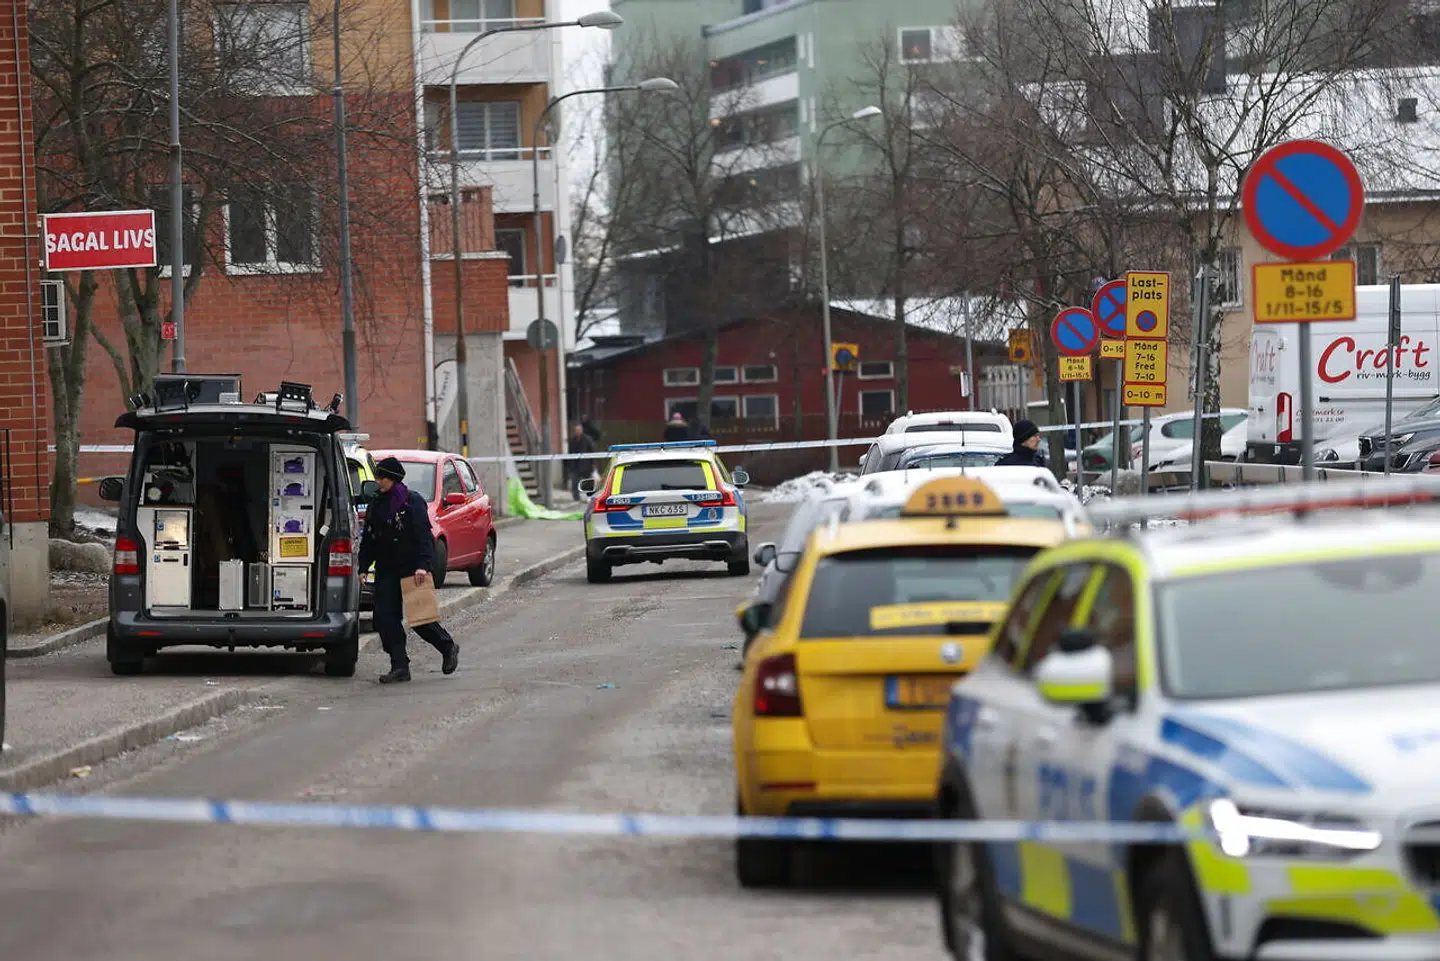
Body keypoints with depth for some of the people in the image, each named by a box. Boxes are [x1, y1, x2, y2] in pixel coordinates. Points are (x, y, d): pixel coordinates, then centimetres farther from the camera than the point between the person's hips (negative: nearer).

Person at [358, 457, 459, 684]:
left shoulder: (412, 502, -9)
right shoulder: (377, 505, 12)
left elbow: (423, 535, -16)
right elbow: (368, 540, 17)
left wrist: (422, 565, -27)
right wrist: (362, 569, 9)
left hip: (412, 569, -7)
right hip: (387, 570, 7)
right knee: (384, 617, -4)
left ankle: (448, 647, 22)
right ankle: (399, 667, -1)